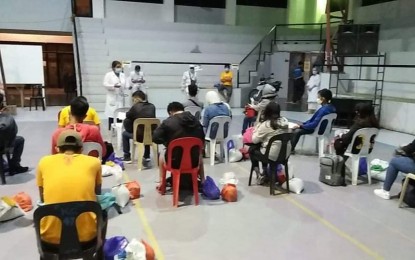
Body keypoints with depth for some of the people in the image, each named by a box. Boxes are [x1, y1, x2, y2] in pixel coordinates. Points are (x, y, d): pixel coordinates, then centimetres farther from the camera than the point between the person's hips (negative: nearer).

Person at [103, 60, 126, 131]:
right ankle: (110, 128, 1)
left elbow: (125, 84, 16)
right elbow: (105, 84, -9)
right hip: (112, 97, -5)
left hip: (120, 97, 5)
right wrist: (113, 86, -23)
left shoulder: (122, 75, 15)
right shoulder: (108, 74, -1)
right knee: (111, 113, -6)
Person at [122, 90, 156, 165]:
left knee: (125, 134, 25)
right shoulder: (152, 106, 3)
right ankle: (147, 156, 41)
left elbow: (127, 116, 7)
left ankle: (127, 157, 27)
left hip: (139, 136, -4)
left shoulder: (135, 107, -9)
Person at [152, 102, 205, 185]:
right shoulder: (196, 121, 0)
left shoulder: (168, 122, -12)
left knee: (162, 157, 35)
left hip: (174, 161, -2)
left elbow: (155, 138, -10)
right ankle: (203, 182, 50)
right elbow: (202, 140, 7)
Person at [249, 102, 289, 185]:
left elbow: (254, 140, -7)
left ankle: (259, 175, 22)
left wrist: (258, 126, 4)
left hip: (272, 155, -6)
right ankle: (265, 173, 36)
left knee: (252, 150, 21)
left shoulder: (266, 124, -17)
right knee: (263, 147, 33)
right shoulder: (285, 121, 0)